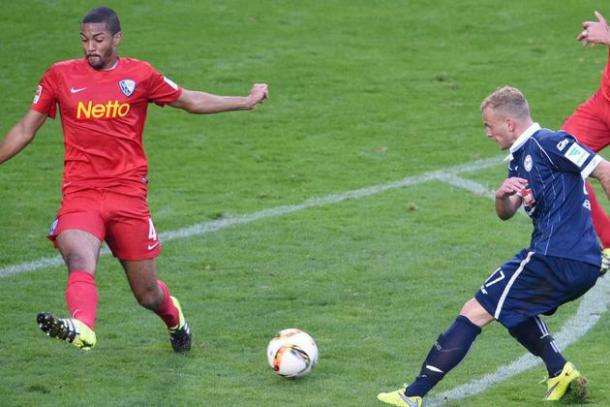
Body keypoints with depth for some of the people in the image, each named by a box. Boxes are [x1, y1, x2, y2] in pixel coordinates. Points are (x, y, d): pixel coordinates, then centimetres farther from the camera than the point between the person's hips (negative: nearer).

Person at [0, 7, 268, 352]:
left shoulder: (140, 75, 5)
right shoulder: (61, 76, 5)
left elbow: (192, 101, 19)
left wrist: (247, 102, 17)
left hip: (129, 195, 0)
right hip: (80, 193, 0)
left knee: (147, 294, 7)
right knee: (80, 263, -31)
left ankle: (174, 318, 41)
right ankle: (81, 329, -55)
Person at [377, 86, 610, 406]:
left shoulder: (548, 143, -9)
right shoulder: (519, 159, 20)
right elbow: (505, 213, 20)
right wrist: (502, 195, -4)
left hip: (555, 258, -10)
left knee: (475, 312, -5)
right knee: (514, 306, 32)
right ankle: (560, 372, 14)